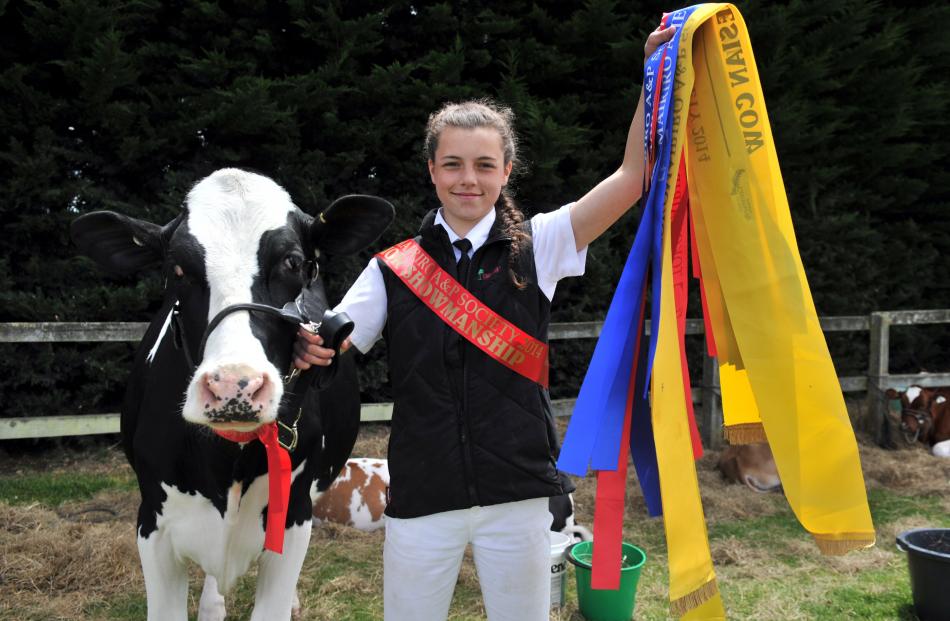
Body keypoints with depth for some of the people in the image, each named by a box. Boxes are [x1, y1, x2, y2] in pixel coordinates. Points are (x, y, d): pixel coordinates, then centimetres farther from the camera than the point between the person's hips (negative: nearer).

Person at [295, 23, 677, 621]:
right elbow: (326, 347, -5)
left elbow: (633, 177, -9)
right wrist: (307, 345, -28)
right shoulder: (394, 268, 0)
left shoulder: (537, 246, -1)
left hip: (519, 494, 0)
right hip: (421, 499, 1)